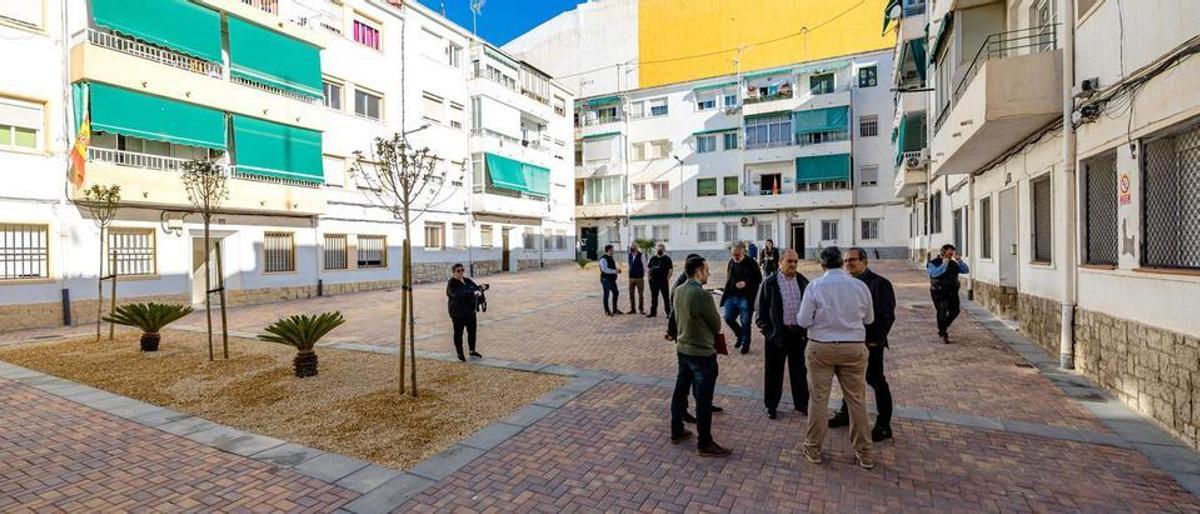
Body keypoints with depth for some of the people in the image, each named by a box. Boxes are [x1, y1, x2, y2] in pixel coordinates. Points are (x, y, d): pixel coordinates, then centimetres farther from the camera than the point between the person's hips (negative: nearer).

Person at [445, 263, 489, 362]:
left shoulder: (468, 281, 9)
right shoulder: (451, 284, -13)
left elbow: (476, 288, 14)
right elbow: (458, 294, -30)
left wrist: (482, 287, -11)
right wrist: (473, 292, -40)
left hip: (470, 311, 7)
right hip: (458, 313, -7)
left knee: (472, 331, 14)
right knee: (458, 333, 5)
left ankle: (472, 352, 28)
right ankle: (460, 354, 17)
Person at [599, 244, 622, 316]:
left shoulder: (611, 258, 14)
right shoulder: (603, 259, -14)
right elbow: (605, 269, -25)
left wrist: (617, 270, 1)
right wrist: (615, 271, -26)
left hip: (612, 279, 9)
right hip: (606, 279, -9)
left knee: (616, 293, 12)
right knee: (606, 294, -1)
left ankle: (615, 310, 25)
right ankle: (607, 311, 10)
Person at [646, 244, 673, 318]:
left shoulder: (667, 258, -2)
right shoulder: (653, 258, 11)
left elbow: (671, 269, -6)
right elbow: (648, 267, 18)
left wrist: (668, 278, -12)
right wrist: (649, 276, 7)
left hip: (663, 281, -5)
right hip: (653, 281, 5)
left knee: (666, 297, 0)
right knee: (654, 297, 11)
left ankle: (668, 312, 7)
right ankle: (653, 312, 19)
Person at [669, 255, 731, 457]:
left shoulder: (678, 291, 0)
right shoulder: (702, 294, -23)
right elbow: (717, 325, -11)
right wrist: (710, 331, 10)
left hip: (683, 349, 8)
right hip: (702, 353, -8)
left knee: (680, 391, 19)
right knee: (703, 400, 4)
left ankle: (676, 432, 33)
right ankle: (705, 444, 17)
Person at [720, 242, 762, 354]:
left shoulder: (751, 263, -9)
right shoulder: (731, 262, 7)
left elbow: (759, 278, -6)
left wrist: (746, 283, -21)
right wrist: (727, 292, 11)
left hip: (745, 298, -5)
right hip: (731, 297, 5)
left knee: (745, 322, 4)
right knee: (728, 318, 4)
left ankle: (745, 344, 22)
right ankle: (740, 335, 30)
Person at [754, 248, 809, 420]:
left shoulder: (803, 281, 6)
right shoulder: (770, 283, -5)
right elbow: (762, 310, -3)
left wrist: (807, 329, 3)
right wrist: (767, 331, -9)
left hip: (799, 333, 3)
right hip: (777, 333, -3)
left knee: (799, 370, 15)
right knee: (774, 371, 7)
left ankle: (801, 403, 31)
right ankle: (771, 406, 22)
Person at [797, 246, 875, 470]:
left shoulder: (814, 286, -10)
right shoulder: (860, 285, -2)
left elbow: (803, 321, -9)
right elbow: (869, 319, 9)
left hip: (821, 348, -2)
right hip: (854, 348, 2)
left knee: (818, 399, 8)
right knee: (856, 399, 13)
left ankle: (813, 449, 20)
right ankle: (864, 453, 25)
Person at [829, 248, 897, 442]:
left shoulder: (879, 284, -14)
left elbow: (888, 316, -15)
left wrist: (876, 340, -17)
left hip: (870, 343, -7)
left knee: (876, 381, 5)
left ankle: (883, 426, 19)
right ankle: (846, 414, 35)